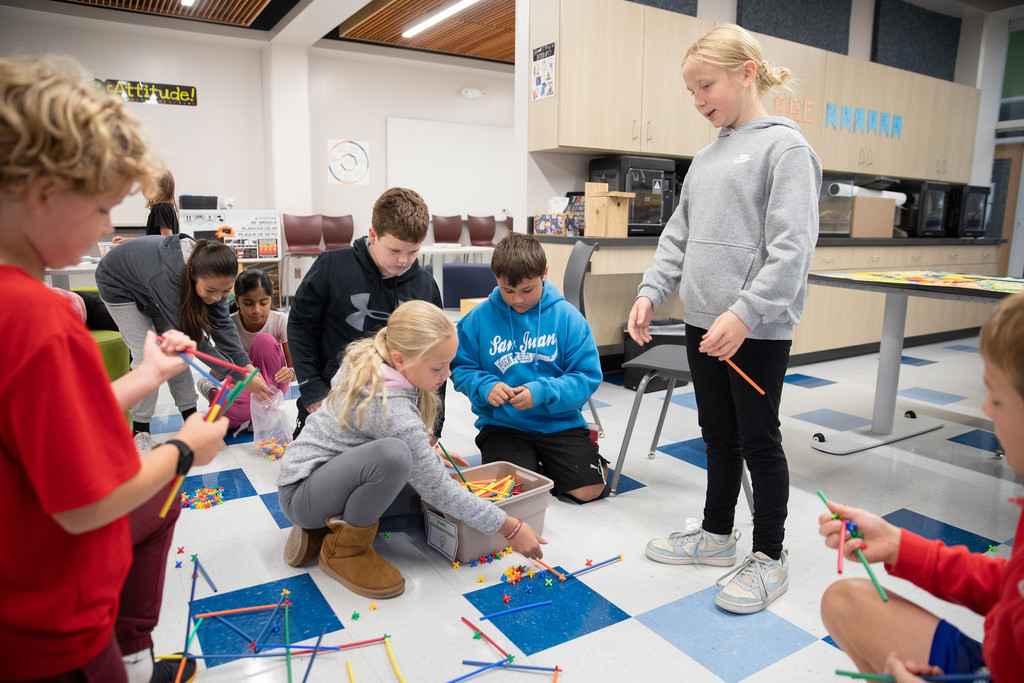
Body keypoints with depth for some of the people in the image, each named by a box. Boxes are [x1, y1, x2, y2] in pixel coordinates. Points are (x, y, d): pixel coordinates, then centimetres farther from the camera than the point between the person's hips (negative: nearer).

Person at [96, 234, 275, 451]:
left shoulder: (210, 275, -29)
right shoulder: (166, 276, -47)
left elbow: (221, 324, -25)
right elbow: (191, 338, -40)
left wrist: (247, 366, -36)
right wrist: (241, 376, -39)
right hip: (118, 285, -5)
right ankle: (140, 432, 0)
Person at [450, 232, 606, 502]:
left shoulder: (567, 316, -7)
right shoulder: (479, 317, -4)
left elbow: (588, 376, -8)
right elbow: (460, 368, 3)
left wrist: (542, 392, -23)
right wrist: (485, 387, -18)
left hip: (559, 422, 0)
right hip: (501, 424, 0)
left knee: (588, 489, -11)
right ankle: (532, 465, 15)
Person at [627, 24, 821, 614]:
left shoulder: (784, 146, -8)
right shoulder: (708, 156, 15)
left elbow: (792, 245, -17)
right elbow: (679, 233, 16)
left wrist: (745, 313, -24)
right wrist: (652, 291, 4)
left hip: (758, 328, -7)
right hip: (704, 322, 7)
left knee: (759, 441, 4)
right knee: (718, 434, 17)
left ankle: (770, 558, 21)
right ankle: (717, 533, 33)